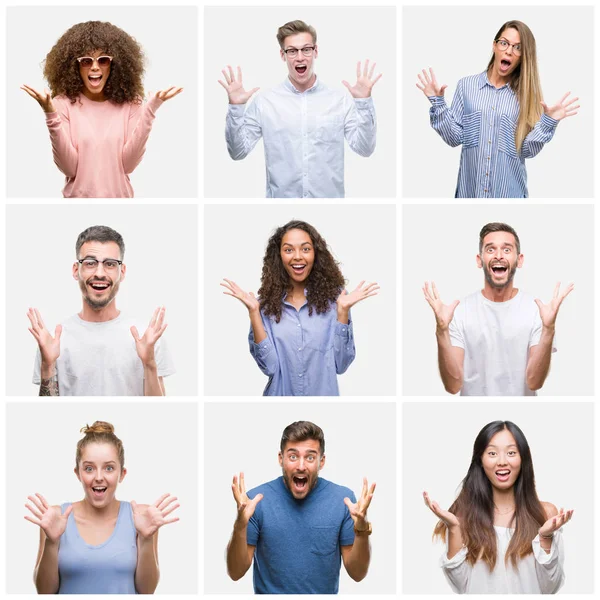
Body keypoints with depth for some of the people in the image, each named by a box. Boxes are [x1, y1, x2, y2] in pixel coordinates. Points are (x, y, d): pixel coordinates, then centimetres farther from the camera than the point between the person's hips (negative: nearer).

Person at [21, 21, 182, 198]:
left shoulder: (129, 103, -5)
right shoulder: (64, 103, -10)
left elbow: (128, 164, -14)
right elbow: (69, 168, -16)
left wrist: (149, 113, -20)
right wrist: (51, 116, -27)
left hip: (119, 195, 2)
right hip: (79, 195, -1)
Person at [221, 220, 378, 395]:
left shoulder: (333, 297, -7)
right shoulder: (266, 303, -5)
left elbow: (341, 364, -11)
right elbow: (269, 366, -14)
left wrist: (343, 311, -19)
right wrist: (254, 312, -19)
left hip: (324, 394, 0)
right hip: (281, 394, 0)